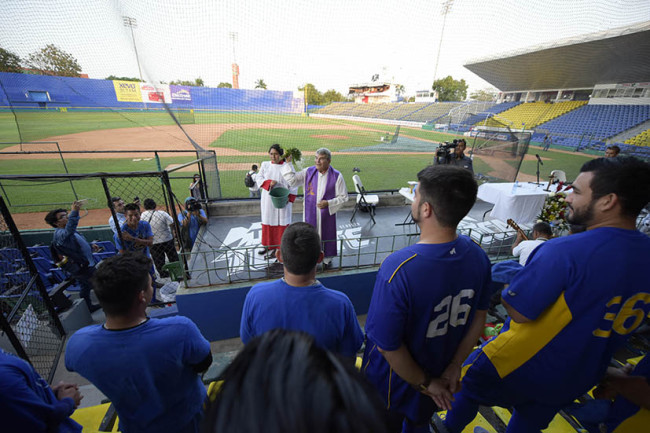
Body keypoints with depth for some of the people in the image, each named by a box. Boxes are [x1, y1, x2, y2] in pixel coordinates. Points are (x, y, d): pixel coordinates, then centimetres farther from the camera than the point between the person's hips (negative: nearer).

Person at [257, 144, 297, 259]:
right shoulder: (265, 165, 7)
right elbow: (258, 178, 3)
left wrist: (290, 198, -13)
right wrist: (269, 182, -16)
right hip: (267, 199, 4)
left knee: (280, 223, 0)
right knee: (267, 221, 12)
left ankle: (278, 248, 10)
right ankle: (267, 245, 28)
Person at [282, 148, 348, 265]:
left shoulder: (337, 176, -10)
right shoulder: (308, 172, -3)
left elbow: (343, 197, -6)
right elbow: (292, 180, -6)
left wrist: (328, 203, -19)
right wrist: (288, 163, -12)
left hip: (327, 214, -1)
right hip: (310, 213, 2)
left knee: (326, 234, 13)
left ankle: (327, 258, 36)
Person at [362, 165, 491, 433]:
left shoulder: (398, 268, -39)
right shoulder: (477, 256, -18)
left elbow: (387, 345, -28)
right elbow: (478, 318, -6)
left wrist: (426, 383, -10)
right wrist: (453, 368, 3)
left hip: (393, 381, -4)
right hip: (440, 373, 5)